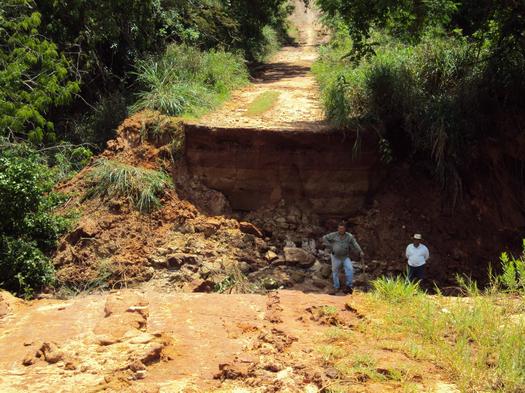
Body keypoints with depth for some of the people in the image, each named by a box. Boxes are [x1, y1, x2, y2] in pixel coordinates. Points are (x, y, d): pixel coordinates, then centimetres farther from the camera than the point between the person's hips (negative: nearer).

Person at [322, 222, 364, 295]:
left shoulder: (349, 236, -6)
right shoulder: (334, 235, -6)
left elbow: (355, 244, -14)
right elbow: (324, 238, 1)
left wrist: (360, 252, -27)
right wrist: (330, 246, -7)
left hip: (345, 257, 0)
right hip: (335, 257, 0)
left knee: (350, 269, -19)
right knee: (335, 272, 6)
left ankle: (349, 286, -11)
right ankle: (336, 287, 21)